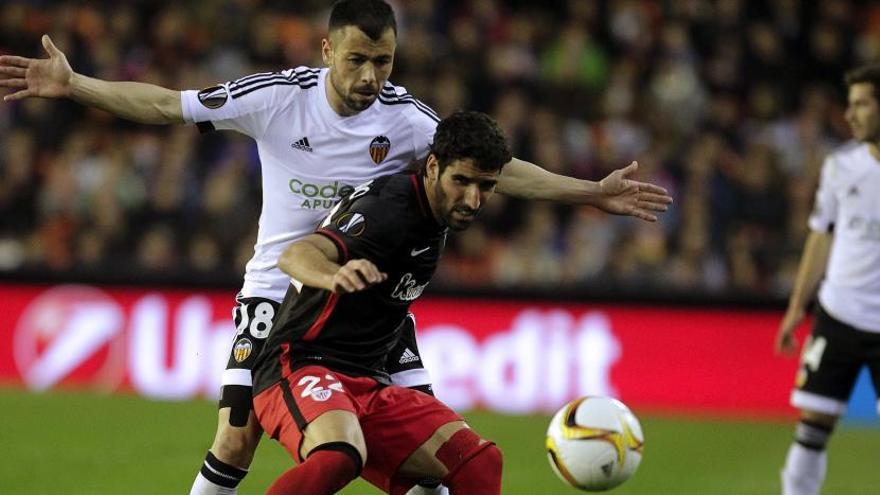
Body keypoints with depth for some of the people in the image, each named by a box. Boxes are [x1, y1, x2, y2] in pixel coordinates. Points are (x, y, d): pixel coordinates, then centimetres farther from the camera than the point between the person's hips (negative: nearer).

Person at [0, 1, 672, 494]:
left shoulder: (405, 117, -10)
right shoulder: (278, 97, -14)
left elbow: (493, 168, -4)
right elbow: (164, 105, -10)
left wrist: (591, 193, -9)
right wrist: (71, 86, -16)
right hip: (279, 289, -2)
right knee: (237, 438, -13)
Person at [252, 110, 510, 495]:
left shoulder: (435, 219, 11)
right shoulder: (390, 208, -18)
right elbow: (295, 256, -36)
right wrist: (335, 275, -57)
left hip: (368, 386, 9)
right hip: (301, 366, -9)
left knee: (480, 464, -5)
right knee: (339, 457, -40)